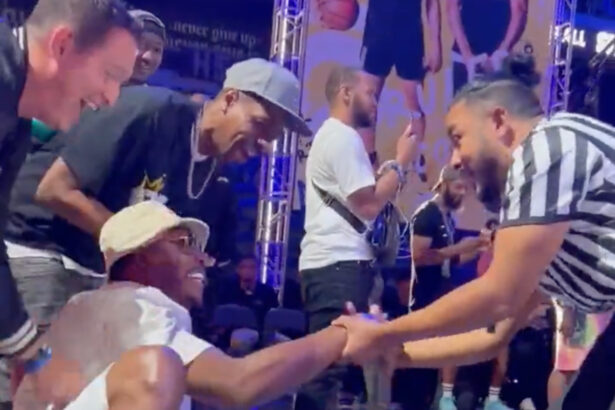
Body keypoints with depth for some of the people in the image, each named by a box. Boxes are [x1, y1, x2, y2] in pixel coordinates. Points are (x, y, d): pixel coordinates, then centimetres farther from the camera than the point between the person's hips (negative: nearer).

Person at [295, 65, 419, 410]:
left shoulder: (330, 135, 23)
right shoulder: (344, 137, -11)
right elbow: (369, 204, -16)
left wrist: (393, 167, 15)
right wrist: (402, 162, -7)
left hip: (326, 261, 11)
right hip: (341, 264, -11)